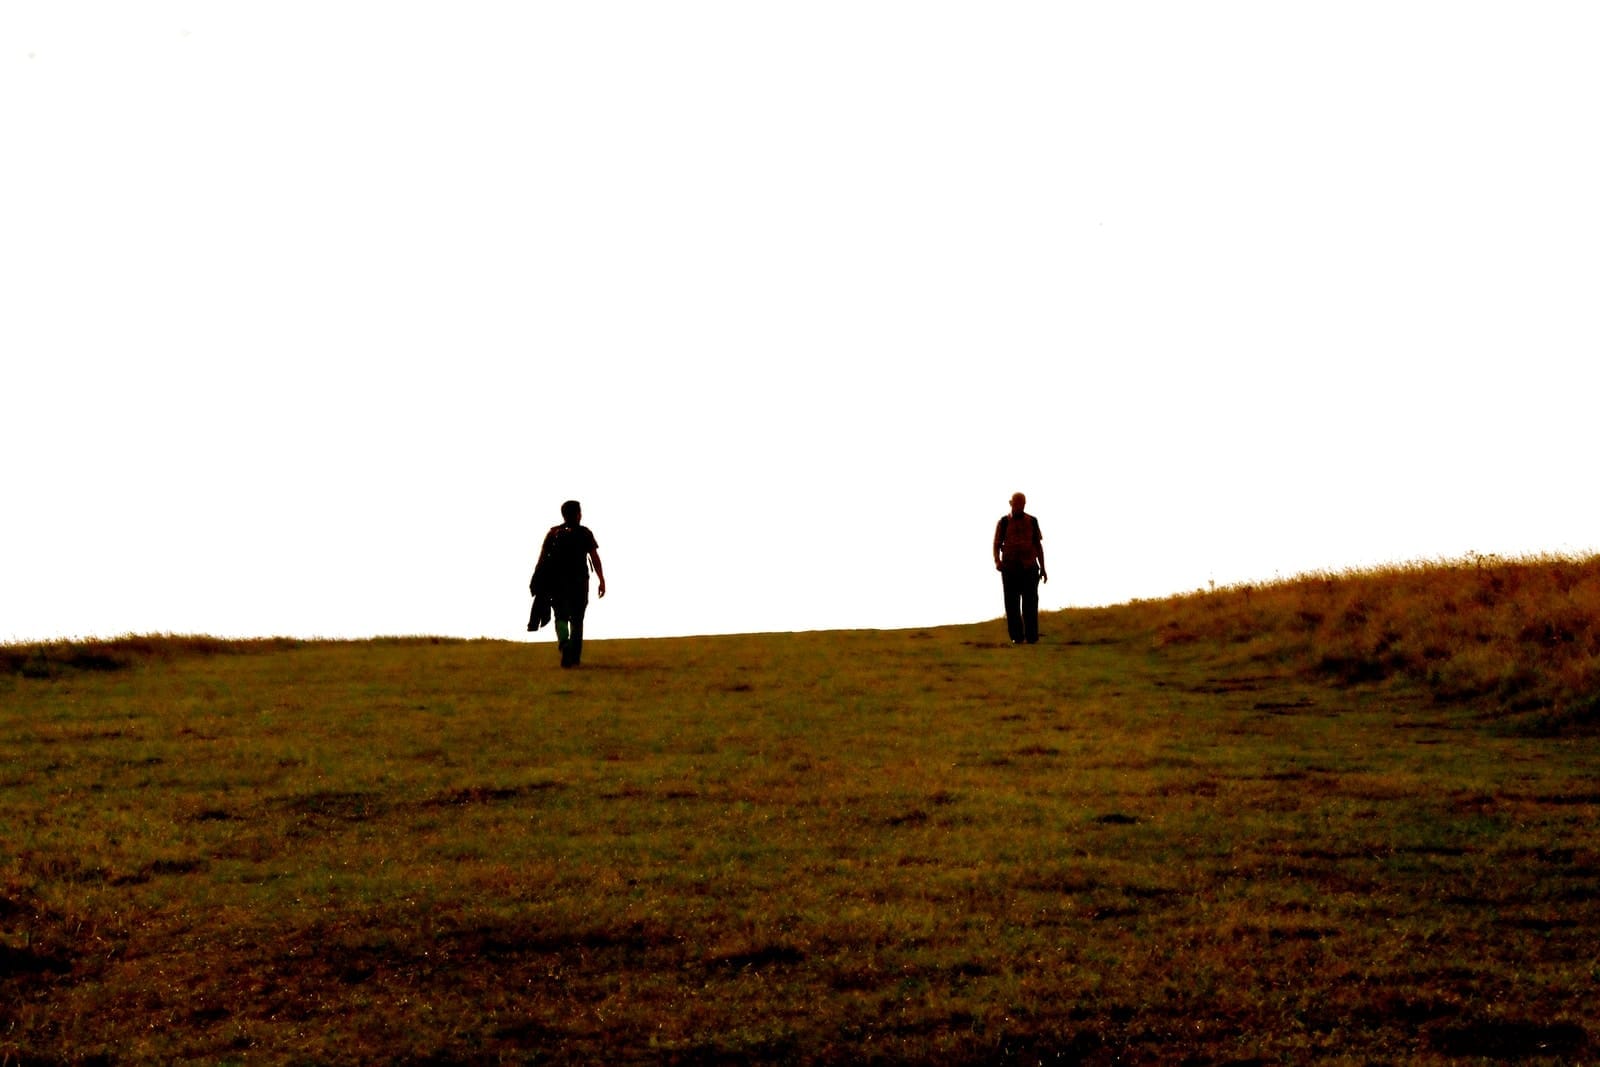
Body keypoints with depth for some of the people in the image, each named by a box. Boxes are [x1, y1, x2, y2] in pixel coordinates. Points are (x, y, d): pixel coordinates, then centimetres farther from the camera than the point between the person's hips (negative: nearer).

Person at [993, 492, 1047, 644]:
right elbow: (997, 545, 3)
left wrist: (1042, 568, 8)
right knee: (1012, 604, -1)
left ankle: (1032, 637, -3)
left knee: (1030, 603, -6)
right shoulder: (1003, 522, 4)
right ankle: (1017, 637, 5)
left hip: (1029, 568, 1)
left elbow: (1038, 545, 12)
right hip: (1010, 568, 0)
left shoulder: (1032, 521, 8)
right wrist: (997, 561, -17)